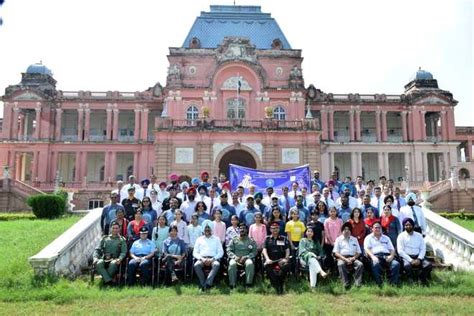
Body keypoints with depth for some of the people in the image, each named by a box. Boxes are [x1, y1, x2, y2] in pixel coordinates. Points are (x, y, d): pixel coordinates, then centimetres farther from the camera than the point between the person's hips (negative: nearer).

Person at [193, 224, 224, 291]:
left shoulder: (216, 239, 17)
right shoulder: (199, 239, 18)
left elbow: (221, 252, 8)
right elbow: (195, 253, 10)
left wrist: (212, 259, -10)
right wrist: (202, 259, -10)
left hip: (213, 258, -1)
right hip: (202, 258, 1)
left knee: (217, 265, -36)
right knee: (196, 265, -33)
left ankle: (207, 284, -42)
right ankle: (203, 284, -28)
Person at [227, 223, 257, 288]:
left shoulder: (251, 241, 14)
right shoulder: (234, 240, 16)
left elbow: (254, 252, 4)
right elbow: (229, 251, 7)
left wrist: (246, 257, -13)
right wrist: (235, 257, -12)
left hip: (247, 258, 0)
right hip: (235, 258, 0)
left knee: (250, 264, -35)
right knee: (232, 264, -34)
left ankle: (248, 283, -31)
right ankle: (232, 284, -29)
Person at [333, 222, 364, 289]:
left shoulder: (354, 239, 21)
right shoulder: (338, 239, 13)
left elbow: (358, 252, 16)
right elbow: (336, 253, 3)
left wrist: (353, 258, -7)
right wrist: (345, 259, -12)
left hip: (353, 258, 2)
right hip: (342, 258, -2)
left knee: (360, 264, -29)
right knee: (340, 264, -36)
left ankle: (357, 284, -30)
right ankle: (346, 284, -39)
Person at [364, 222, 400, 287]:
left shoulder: (386, 238, 30)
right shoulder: (368, 238, 19)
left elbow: (392, 249, 21)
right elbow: (367, 249, 3)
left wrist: (391, 256, -3)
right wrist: (372, 256, -17)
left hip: (387, 256, 3)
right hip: (375, 255, -3)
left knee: (396, 264, -28)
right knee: (376, 264, -38)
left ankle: (394, 284, -27)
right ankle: (379, 284, -36)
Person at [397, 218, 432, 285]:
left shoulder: (419, 235, 13)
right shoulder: (401, 236, 1)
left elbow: (423, 249, 7)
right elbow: (400, 251, -7)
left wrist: (419, 259, -10)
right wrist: (411, 260, -17)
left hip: (418, 257, 4)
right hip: (407, 257, -4)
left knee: (428, 265, -24)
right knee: (407, 266, -36)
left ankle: (422, 279, -1)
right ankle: (411, 281, -15)